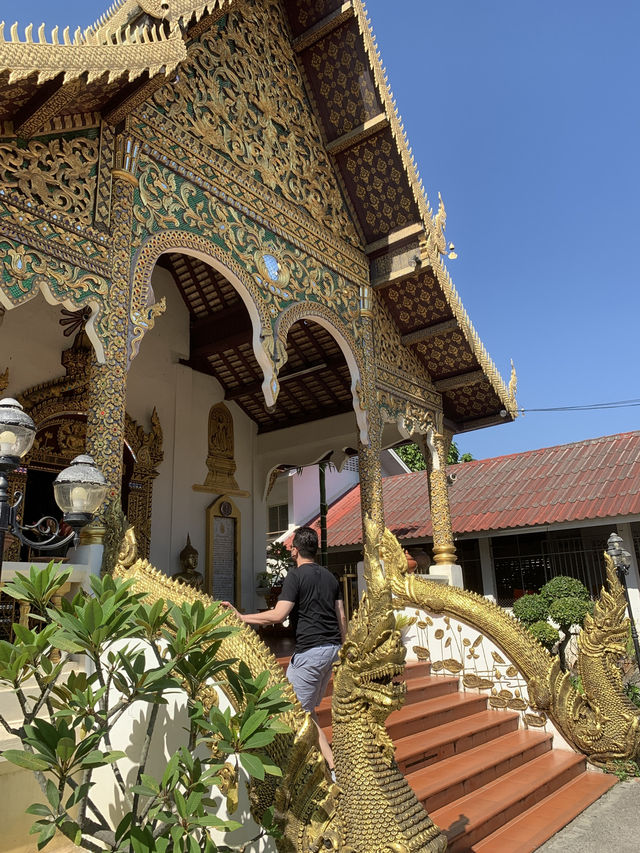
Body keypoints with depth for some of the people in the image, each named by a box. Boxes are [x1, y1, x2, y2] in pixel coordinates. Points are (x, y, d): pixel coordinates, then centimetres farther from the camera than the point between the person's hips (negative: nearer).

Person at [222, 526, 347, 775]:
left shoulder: (296, 575, -10)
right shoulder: (330, 576, 12)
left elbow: (278, 615, -19)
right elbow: (341, 617, 14)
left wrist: (242, 617, -12)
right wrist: (342, 649, 23)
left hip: (310, 650, -8)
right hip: (332, 648, 8)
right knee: (309, 707, 20)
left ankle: (334, 766, -3)